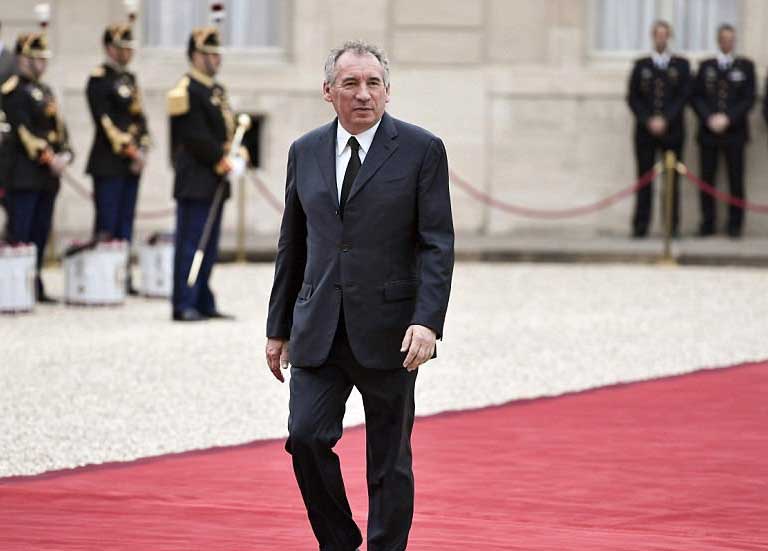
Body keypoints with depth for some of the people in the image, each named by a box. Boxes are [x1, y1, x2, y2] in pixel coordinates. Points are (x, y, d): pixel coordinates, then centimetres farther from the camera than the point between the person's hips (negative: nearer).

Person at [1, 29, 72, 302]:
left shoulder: (46, 91, 20)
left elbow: (59, 126, 18)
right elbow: (23, 131, -15)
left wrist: (64, 154, -1)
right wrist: (48, 159, -18)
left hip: (48, 176, 8)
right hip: (24, 175, -8)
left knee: (40, 234, 10)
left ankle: (35, 287, 14)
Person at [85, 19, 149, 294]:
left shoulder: (129, 78, 17)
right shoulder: (99, 79, -8)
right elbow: (104, 120, -15)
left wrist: (142, 149, 2)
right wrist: (127, 149, -16)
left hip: (131, 164, 8)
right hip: (109, 162, -8)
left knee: (125, 222, 9)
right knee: (107, 222, -6)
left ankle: (124, 278, 12)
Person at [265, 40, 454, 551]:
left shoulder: (422, 150, -3)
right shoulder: (305, 152, 9)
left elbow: (438, 245, -6)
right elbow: (292, 247, 15)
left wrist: (427, 321, -18)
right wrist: (279, 328, 14)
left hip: (387, 332, -3)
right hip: (319, 331, 3)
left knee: (389, 460, 4)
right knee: (307, 437, -9)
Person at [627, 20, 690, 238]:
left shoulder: (681, 65, 7)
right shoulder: (641, 65, 10)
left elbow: (684, 96, 0)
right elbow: (633, 98, 5)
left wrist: (665, 120, -11)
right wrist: (648, 121, -7)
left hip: (672, 129, 0)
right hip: (645, 130, 0)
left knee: (673, 179, 0)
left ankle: (673, 226, 3)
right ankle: (640, 227, 0)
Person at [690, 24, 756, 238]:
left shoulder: (746, 66, 7)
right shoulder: (706, 66, 12)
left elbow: (749, 98, 0)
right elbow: (696, 96, 7)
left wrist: (727, 118, -10)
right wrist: (709, 118, -8)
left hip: (734, 130, -2)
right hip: (708, 130, 2)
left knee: (736, 180, -2)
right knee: (706, 178, 0)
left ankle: (735, 225, 2)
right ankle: (708, 223, 5)